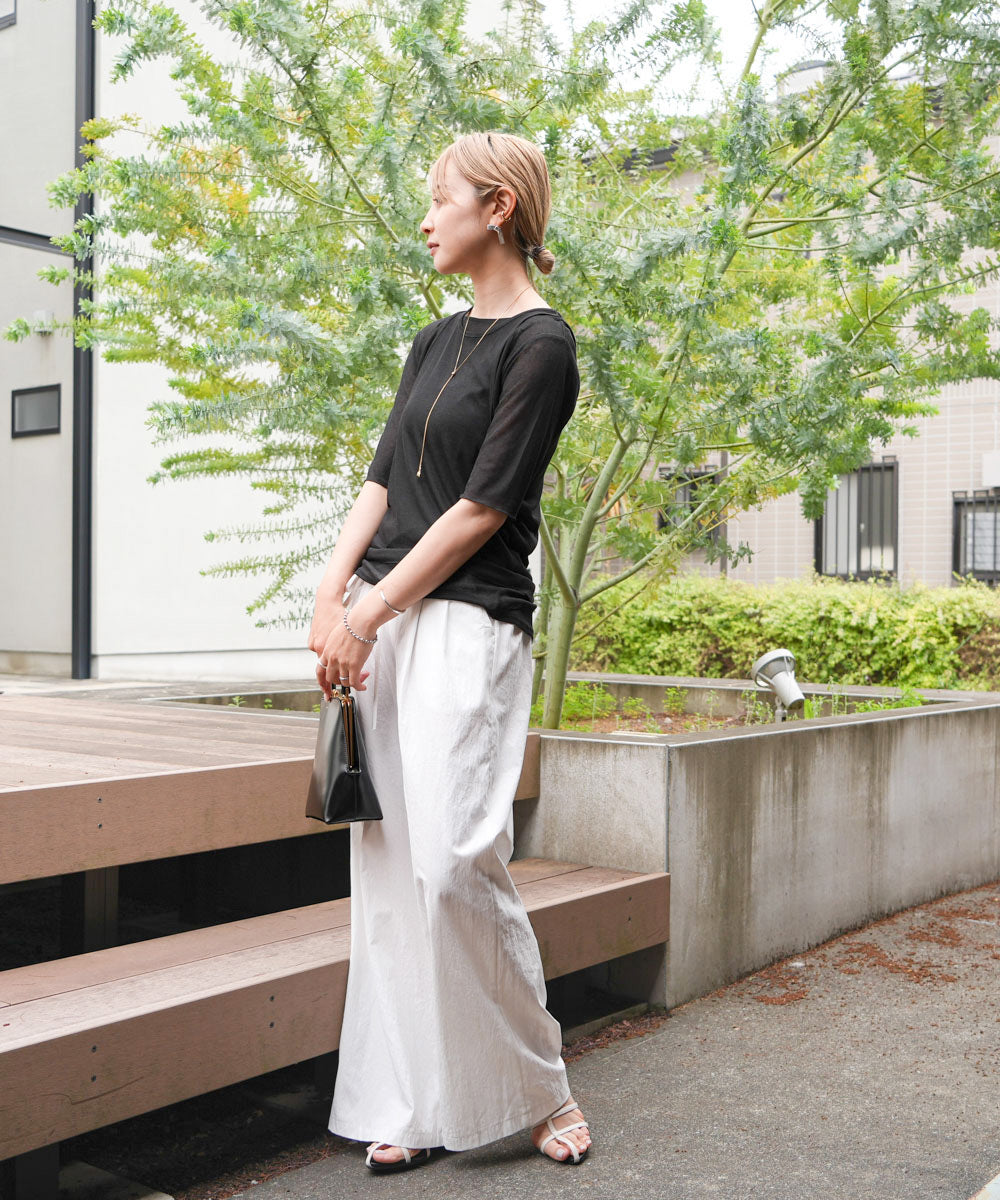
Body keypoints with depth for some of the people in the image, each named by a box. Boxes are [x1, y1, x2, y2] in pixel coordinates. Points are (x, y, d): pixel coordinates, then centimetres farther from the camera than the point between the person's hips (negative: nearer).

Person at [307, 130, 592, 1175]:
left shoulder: (540, 344, -6)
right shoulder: (436, 339, 18)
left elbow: (482, 508, -12)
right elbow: (385, 475, 14)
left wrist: (369, 612, -11)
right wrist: (333, 592, 0)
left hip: (469, 621, -8)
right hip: (380, 620, 8)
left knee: (452, 861, -13)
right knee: (386, 866, 5)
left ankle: (539, 1089, 8)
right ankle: (410, 1108, 14)